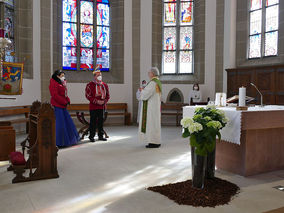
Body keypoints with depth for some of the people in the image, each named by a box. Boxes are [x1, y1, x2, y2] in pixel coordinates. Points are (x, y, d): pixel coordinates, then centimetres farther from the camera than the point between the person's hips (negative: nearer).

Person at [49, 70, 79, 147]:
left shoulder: (62, 83, 18)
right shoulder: (53, 83, -10)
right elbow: (55, 95, -18)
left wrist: (68, 100, 4)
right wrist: (64, 102, -15)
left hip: (63, 106, 10)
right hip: (57, 106, -10)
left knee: (68, 122, 13)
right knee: (59, 124, -8)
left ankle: (68, 139, 25)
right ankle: (58, 142, 0)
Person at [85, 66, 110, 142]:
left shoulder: (105, 85, 10)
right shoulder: (90, 85, -4)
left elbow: (107, 95, 13)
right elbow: (88, 95, -9)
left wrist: (104, 101, -6)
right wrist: (96, 101, -16)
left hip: (102, 106, 4)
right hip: (93, 106, -4)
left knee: (101, 121, 9)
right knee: (93, 122, -1)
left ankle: (101, 136, 19)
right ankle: (91, 136, 8)